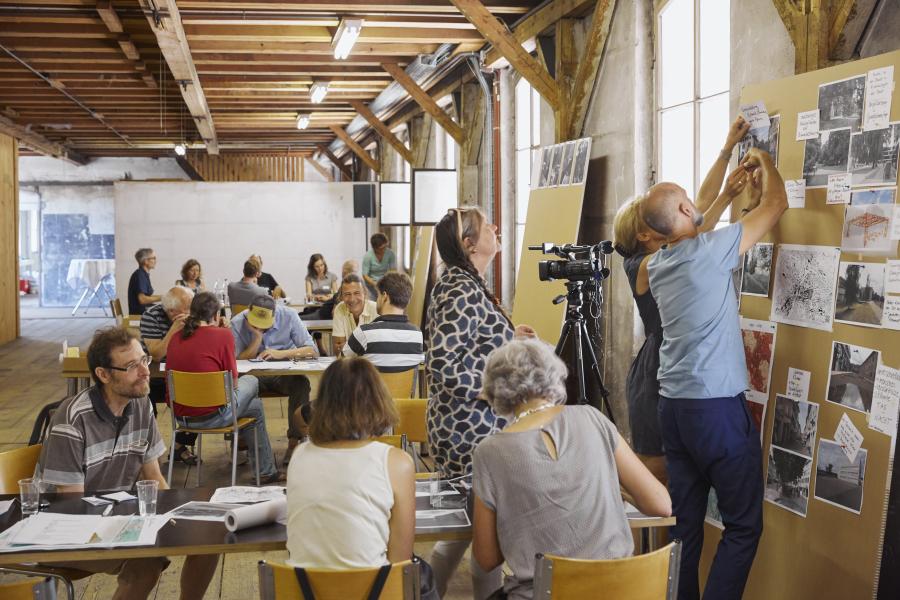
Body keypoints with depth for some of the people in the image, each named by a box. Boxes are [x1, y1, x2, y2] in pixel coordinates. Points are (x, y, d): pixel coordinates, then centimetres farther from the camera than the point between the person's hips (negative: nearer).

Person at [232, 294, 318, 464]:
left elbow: (312, 350, -15)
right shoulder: (237, 323, -8)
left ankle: (294, 442, -23)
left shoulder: (288, 316, -9)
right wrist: (257, 337, -22)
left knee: (301, 383, -33)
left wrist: (280, 353, -28)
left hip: (284, 374, 0)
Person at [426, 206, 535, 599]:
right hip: (472, 432, -10)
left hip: (468, 427, 10)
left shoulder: (466, 285, 10)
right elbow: (445, 367, -27)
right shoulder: (462, 292, -20)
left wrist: (508, 337, 10)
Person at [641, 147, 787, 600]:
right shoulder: (710, 251, -12)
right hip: (717, 407, -7)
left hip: (672, 405, 7)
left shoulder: (657, 264, 8)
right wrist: (764, 161, 18)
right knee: (744, 525, 2)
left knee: (683, 523, 9)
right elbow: (776, 203, 0)